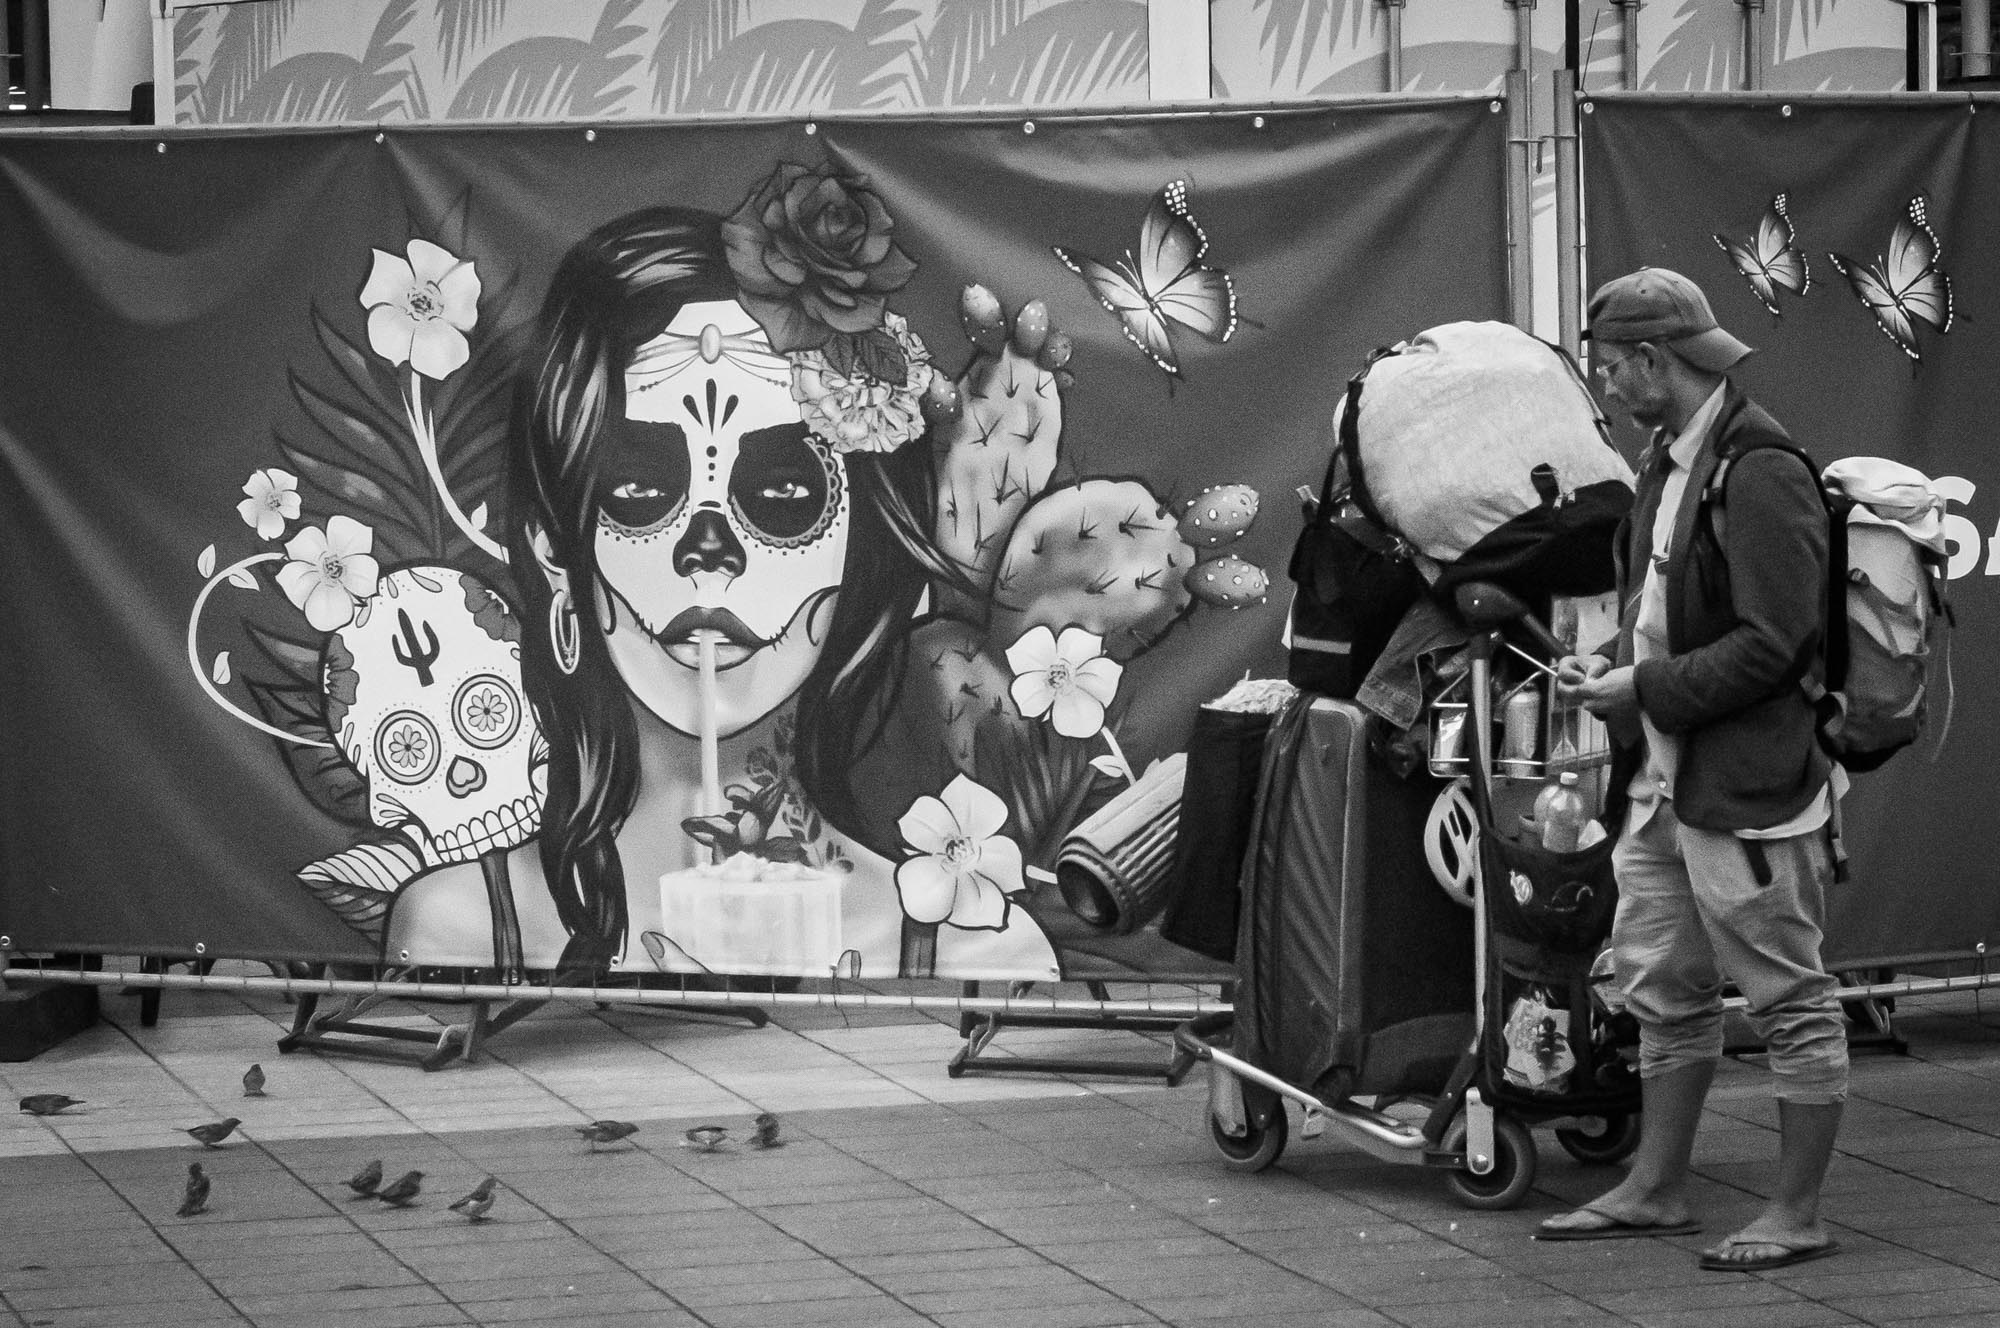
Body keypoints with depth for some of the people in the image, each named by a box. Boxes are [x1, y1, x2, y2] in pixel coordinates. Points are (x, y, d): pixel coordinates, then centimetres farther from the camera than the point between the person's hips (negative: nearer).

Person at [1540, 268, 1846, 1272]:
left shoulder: (1761, 474, -17)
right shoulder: (1666, 463, 13)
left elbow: (1773, 642, -21)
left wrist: (1648, 689, -16)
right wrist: (1611, 664, 6)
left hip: (1749, 782, -10)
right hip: (1661, 778, 10)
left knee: (1790, 1001, 1)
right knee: (1662, 991, 16)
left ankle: (1797, 1215, 7)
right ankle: (1655, 1190, 27)